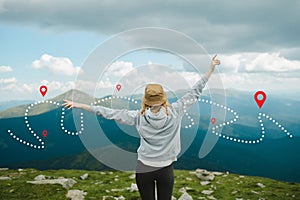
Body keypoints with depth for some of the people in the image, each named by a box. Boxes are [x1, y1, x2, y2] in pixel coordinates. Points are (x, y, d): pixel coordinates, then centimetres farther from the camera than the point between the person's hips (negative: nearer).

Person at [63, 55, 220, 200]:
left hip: (144, 169, 0)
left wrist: (78, 105, -1)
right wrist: (211, 69, 4)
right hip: (166, 169, 0)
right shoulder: (174, 112, -13)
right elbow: (195, 92, -6)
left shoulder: (139, 116, -13)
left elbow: (110, 113, -8)